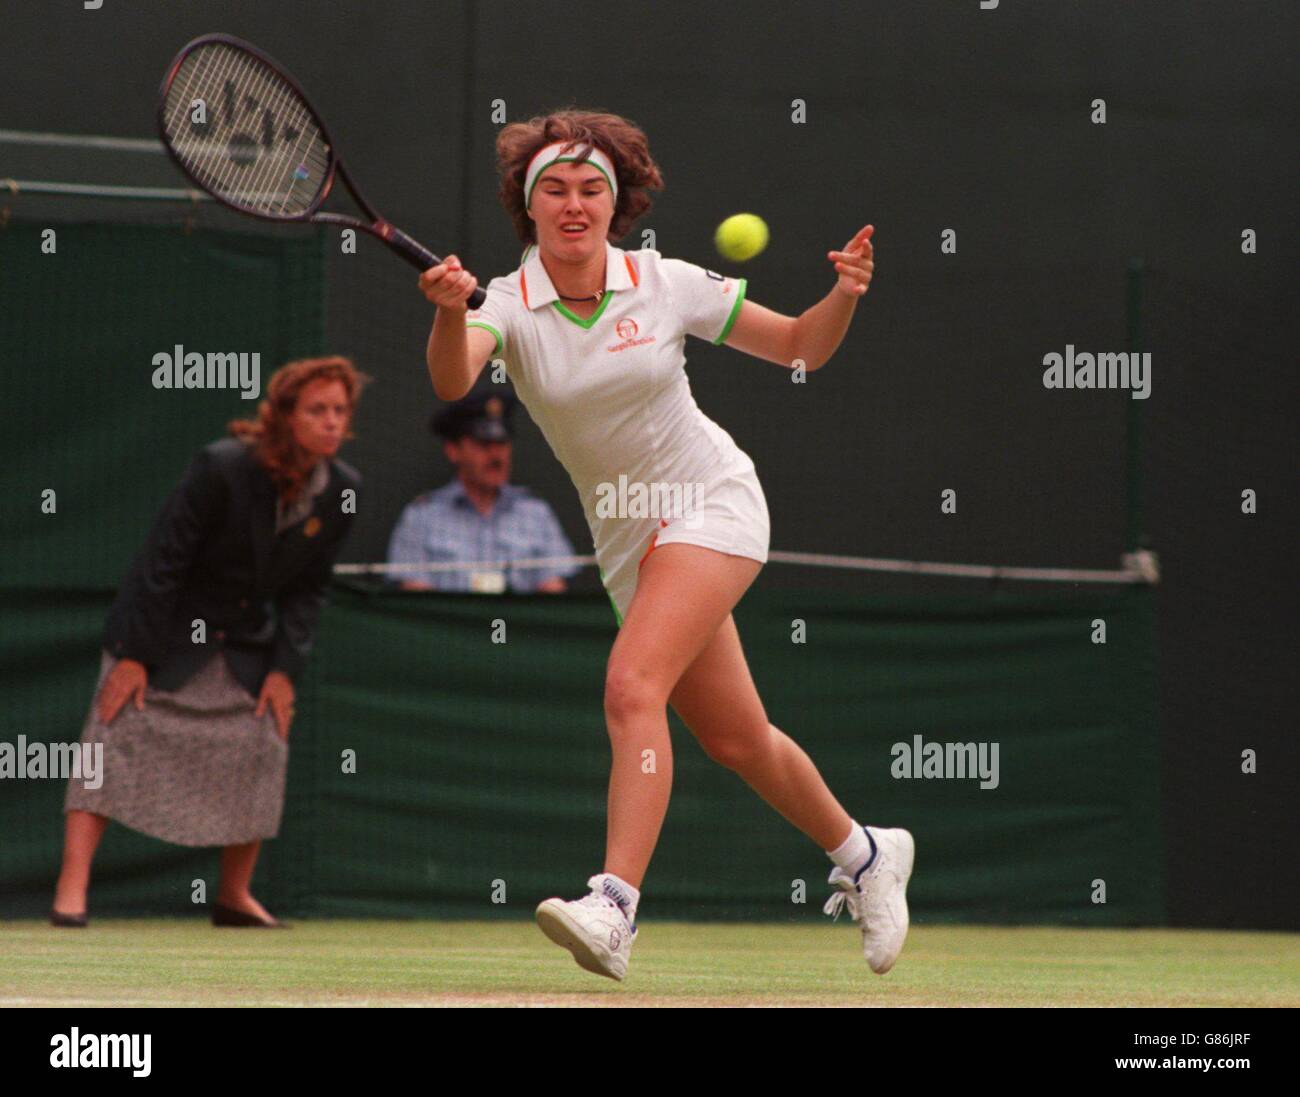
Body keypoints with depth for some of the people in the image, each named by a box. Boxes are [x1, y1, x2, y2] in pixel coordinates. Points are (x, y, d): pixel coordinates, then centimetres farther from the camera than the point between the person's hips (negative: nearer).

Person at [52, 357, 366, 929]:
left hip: (246, 644, 5)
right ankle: (71, 890, -17)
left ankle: (235, 895, 11)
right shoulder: (223, 468, -25)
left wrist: (285, 667, -5)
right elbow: (163, 560, -19)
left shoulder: (341, 491, -8)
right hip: (167, 634, -5)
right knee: (116, 738, -14)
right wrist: (134, 655, -19)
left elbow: (307, 588, 3)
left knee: (261, 748, -3)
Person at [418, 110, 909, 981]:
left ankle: (614, 909, -34)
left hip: (713, 500, -4)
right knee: (734, 739, 12)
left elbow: (800, 347, 3)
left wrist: (845, 296, -17)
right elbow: (452, 382, -32)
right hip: (627, 540, 4)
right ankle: (864, 855, 37)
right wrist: (448, 315, -53)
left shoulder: (668, 286, -9)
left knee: (633, 686, -25)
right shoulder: (509, 304, -10)